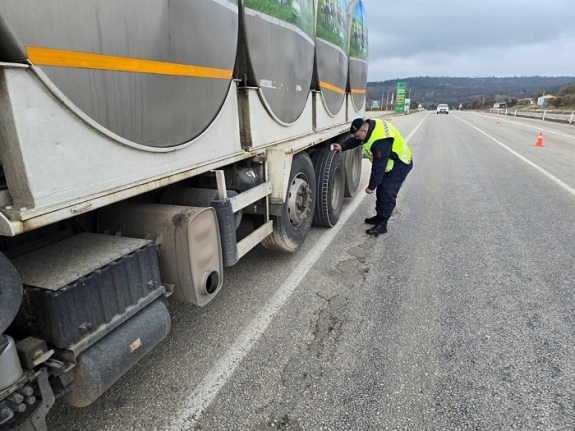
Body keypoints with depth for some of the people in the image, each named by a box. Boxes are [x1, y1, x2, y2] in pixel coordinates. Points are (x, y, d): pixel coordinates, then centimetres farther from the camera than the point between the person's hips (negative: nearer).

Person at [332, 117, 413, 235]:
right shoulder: (370, 125, -6)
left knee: (387, 193, -13)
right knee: (381, 189, 14)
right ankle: (379, 216, 26)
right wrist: (342, 147, -7)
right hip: (390, 163, 10)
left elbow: (379, 166, -31)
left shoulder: (380, 141, -36)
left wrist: (371, 186, -23)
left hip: (400, 165, -10)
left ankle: (382, 224, -8)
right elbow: (355, 141, 9)